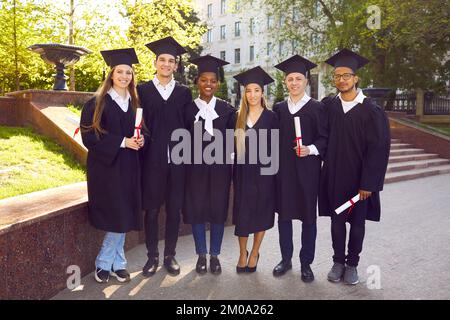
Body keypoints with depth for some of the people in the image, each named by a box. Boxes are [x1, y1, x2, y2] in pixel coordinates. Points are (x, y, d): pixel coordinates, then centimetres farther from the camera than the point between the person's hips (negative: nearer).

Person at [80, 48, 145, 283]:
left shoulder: (134, 102, 11)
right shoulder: (98, 103, -5)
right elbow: (89, 137, -12)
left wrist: (140, 140, -6)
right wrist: (122, 142, -18)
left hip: (129, 167, 5)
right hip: (106, 167, -5)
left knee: (123, 217, 7)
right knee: (117, 217, -4)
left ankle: (114, 262, 22)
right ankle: (109, 262, 16)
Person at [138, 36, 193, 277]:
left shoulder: (184, 93, 9)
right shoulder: (142, 90, 5)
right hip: (151, 158, -1)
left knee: (174, 209, 7)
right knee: (151, 209, 6)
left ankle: (170, 255, 21)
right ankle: (152, 256, 20)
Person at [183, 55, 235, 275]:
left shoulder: (227, 109, 4)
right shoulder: (188, 109, 3)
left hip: (219, 166, 0)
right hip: (195, 167, 0)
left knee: (218, 210, 6)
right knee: (196, 211, 6)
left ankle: (215, 255, 21)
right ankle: (201, 255, 21)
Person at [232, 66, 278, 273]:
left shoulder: (271, 117, 0)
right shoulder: (238, 117, 7)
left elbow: (275, 147, -1)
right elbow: (234, 147, 7)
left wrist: (272, 169, -8)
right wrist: (233, 175, 1)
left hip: (263, 172, -2)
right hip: (242, 172, 2)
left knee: (260, 213, 8)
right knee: (242, 214, 6)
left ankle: (254, 254, 24)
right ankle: (242, 253, 24)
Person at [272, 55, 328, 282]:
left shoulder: (317, 108, 0)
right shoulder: (278, 109, 9)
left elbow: (324, 138, -2)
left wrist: (311, 149, -20)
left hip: (307, 169, -2)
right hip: (283, 168, 3)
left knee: (308, 216, 5)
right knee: (284, 214, 9)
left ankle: (306, 263, 20)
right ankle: (286, 259, 25)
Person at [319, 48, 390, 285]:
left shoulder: (372, 111, -10)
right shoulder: (328, 106, -1)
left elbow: (378, 149, -11)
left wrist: (368, 183, -14)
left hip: (358, 178, -2)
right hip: (334, 176, 2)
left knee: (357, 222, 10)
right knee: (336, 220, 11)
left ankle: (352, 264, 27)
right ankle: (338, 261, 27)